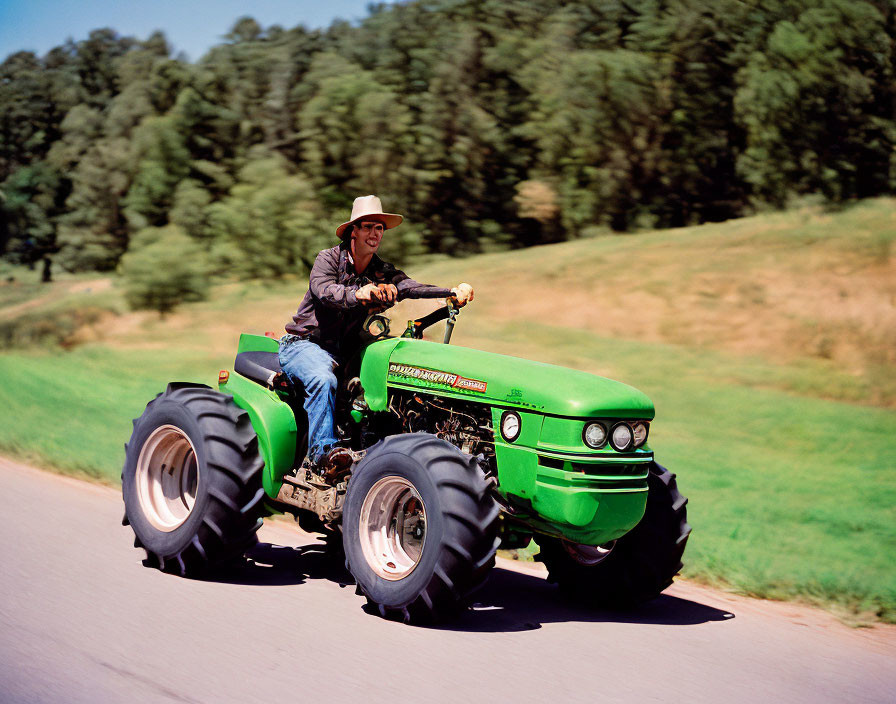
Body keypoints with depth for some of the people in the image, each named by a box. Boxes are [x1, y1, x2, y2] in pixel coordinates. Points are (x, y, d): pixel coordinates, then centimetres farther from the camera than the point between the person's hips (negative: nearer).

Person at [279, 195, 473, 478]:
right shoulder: (329, 259, -7)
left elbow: (412, 287, -12)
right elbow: (325, 291, -28)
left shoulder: (382, 273, 7)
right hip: (304, 343, -5)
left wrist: (453, 292, -31)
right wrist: (356, 295, -50)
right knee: (324, 379, -35)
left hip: (344, 353, 5)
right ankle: (322, 451, -36)